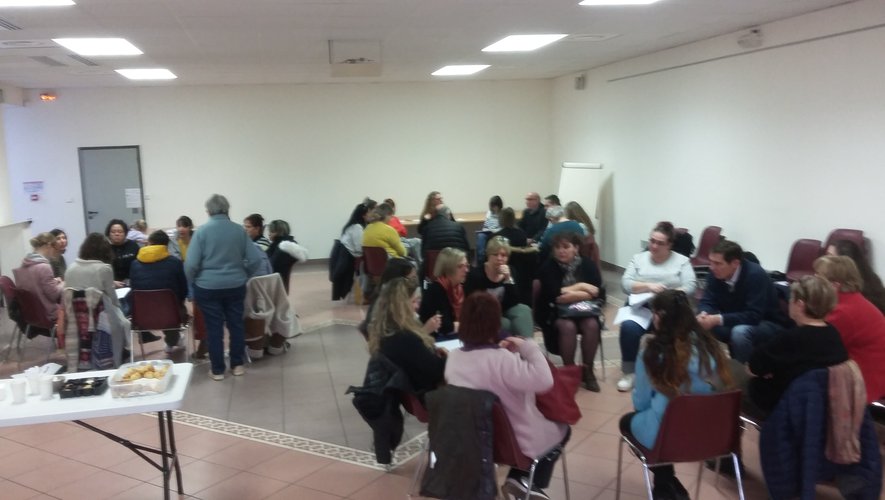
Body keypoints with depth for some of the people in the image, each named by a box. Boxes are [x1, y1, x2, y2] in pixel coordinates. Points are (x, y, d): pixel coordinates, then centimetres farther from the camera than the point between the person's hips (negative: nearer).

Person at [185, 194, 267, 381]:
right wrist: (244, 275, 14)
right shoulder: (239, 230, 0)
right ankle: (237, 365, 21)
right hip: (235, 286, 2)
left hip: (208, 287, -2)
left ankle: (217, 370, 13)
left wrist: (191, 282, 5)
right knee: (236, 325, 13)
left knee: (214, 328, 5)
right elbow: (256, 259, -2)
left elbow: (191, 263, -13)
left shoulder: (202, 231, -9)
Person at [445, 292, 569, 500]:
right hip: (517, 442, -7)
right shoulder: (501, 359, -30)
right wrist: (528, 347, -21)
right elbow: (544, 381, -32)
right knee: (561, 429, 24)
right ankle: (526, 481, 17)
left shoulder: (453, 357, -7)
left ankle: (520, 479, 25)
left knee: (547, 426, 31)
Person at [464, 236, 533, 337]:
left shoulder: (510, 271, -3)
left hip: (502, 312, 5)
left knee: (524, 310, -22)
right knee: (507, 324, -31)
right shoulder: (475, 274, -15)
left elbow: (514, 302, -12)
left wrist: (508, 279, -24)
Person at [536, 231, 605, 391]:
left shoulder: (588, 264, 0)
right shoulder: (548, 267, -7)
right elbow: (553, 295, -19)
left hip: (584, 310, 2)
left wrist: (570, 295, -18)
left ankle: (588, 371, -11)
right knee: (568, 327, -33)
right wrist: (580, 286, -17)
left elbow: (599, 293, -11)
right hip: (556, 312, -2)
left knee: (591, 325, -29)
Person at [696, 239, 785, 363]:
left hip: (766, 324, -6)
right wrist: (704, 314, -32)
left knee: (739, 332, -36)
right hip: (733, 322, 6)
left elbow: (753, 316, -32)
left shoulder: (755, 275, -28)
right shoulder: (716, 273, -11)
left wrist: (718, 319, -40)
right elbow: (707, 302, -8)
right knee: (700, 325, -17)